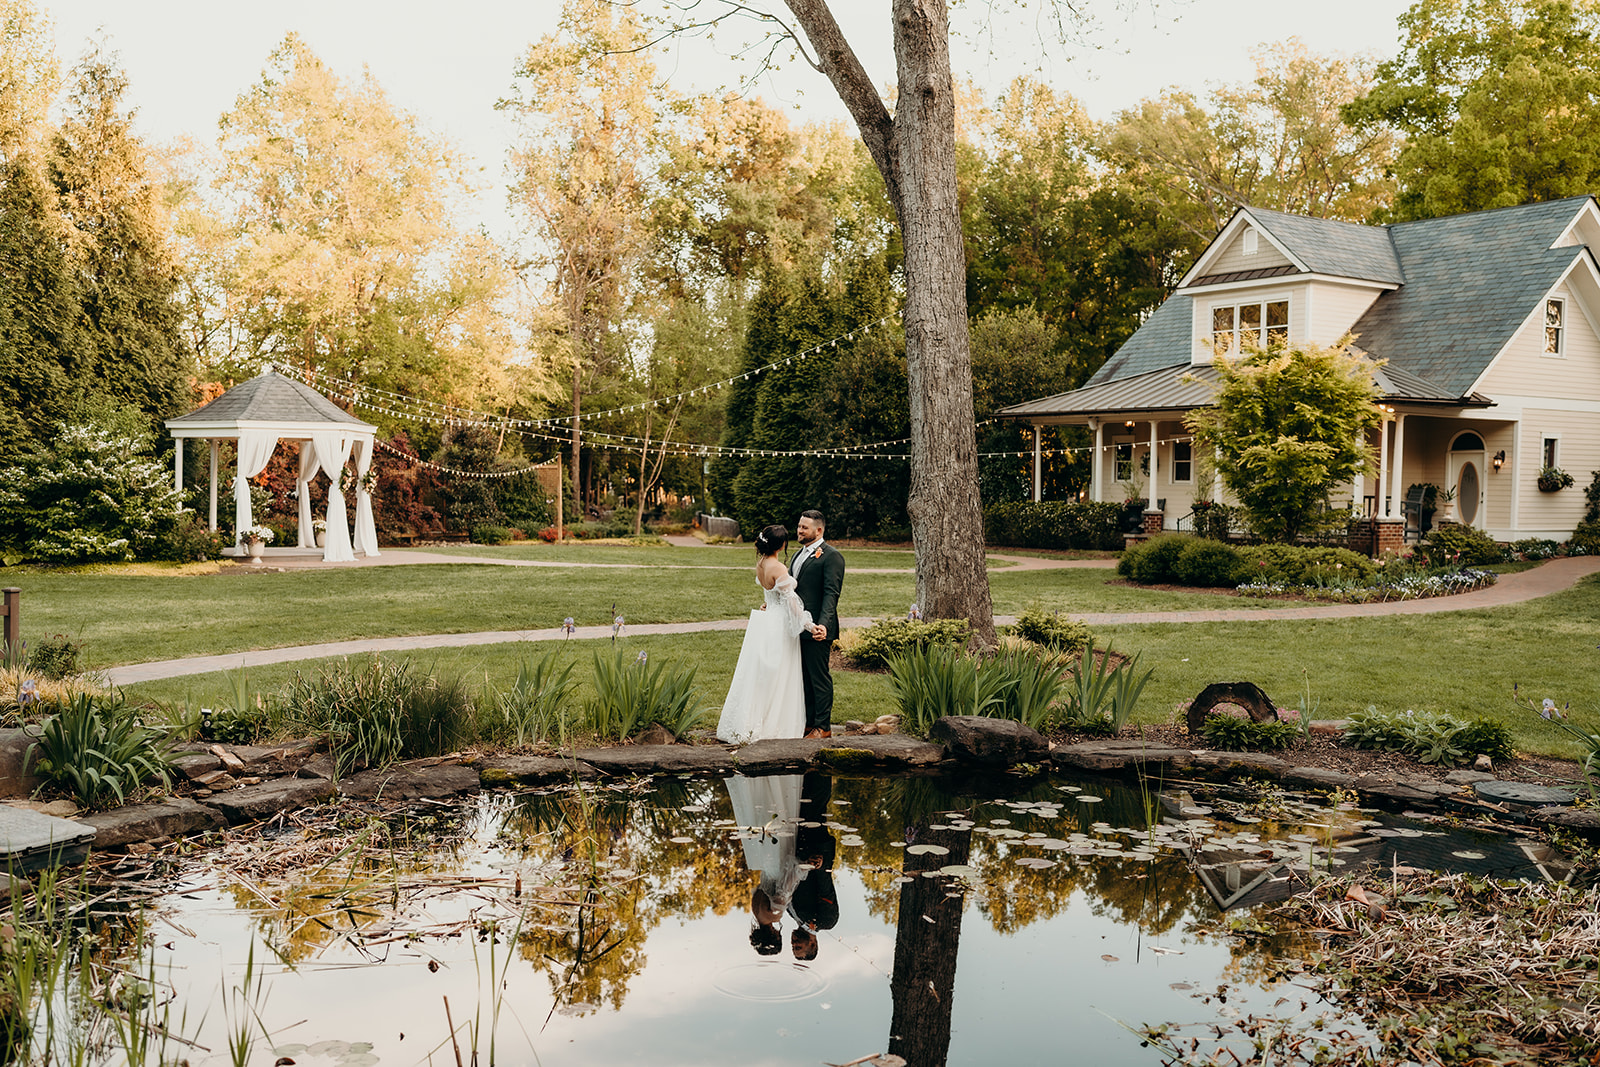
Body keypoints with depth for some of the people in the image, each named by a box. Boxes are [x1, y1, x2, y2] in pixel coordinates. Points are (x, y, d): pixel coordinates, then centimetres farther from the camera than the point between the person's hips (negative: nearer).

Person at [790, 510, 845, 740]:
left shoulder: (831, 556, -10)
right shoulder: (799, 555, 18)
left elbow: (831, 594, -18)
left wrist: (823, 624, -29)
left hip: (816, 629, -9)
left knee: (819, 678, -1)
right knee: (804, 678, 14)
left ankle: (823, 727, 6)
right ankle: (808, 723, 23)